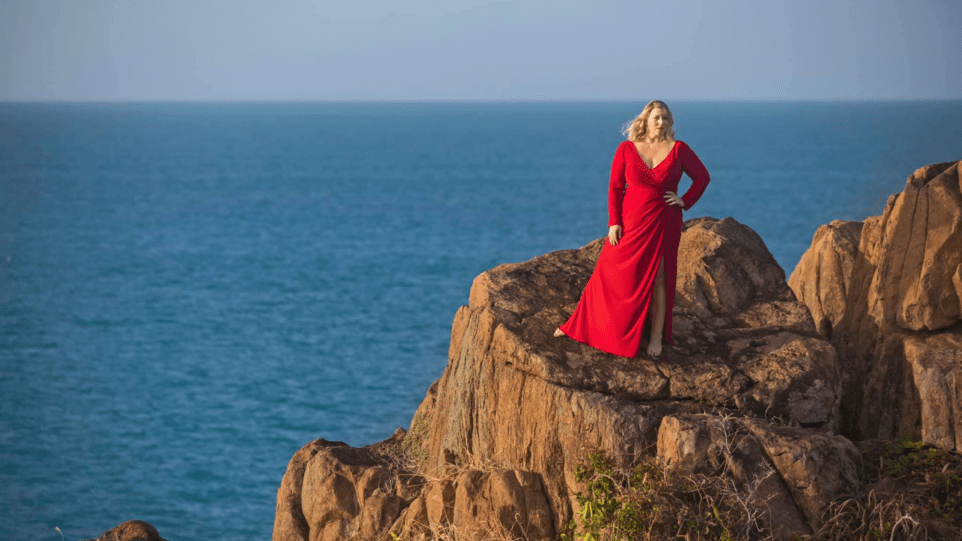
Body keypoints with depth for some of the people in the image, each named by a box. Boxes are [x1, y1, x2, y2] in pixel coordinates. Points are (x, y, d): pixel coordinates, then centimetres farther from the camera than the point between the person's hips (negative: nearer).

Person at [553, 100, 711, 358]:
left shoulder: (678, 149, -3)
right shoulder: (626, 149, -2)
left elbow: (702, 177, 9)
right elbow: (615, 187, 1)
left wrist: (685, 201, -3)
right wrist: (614, 222, -6)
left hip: (663, 223, -1)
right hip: (631, 221, 1)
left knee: (658, 278, 0)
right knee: (611, 275, 4)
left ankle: (656, 336, 11)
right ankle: (581, 325, 17)